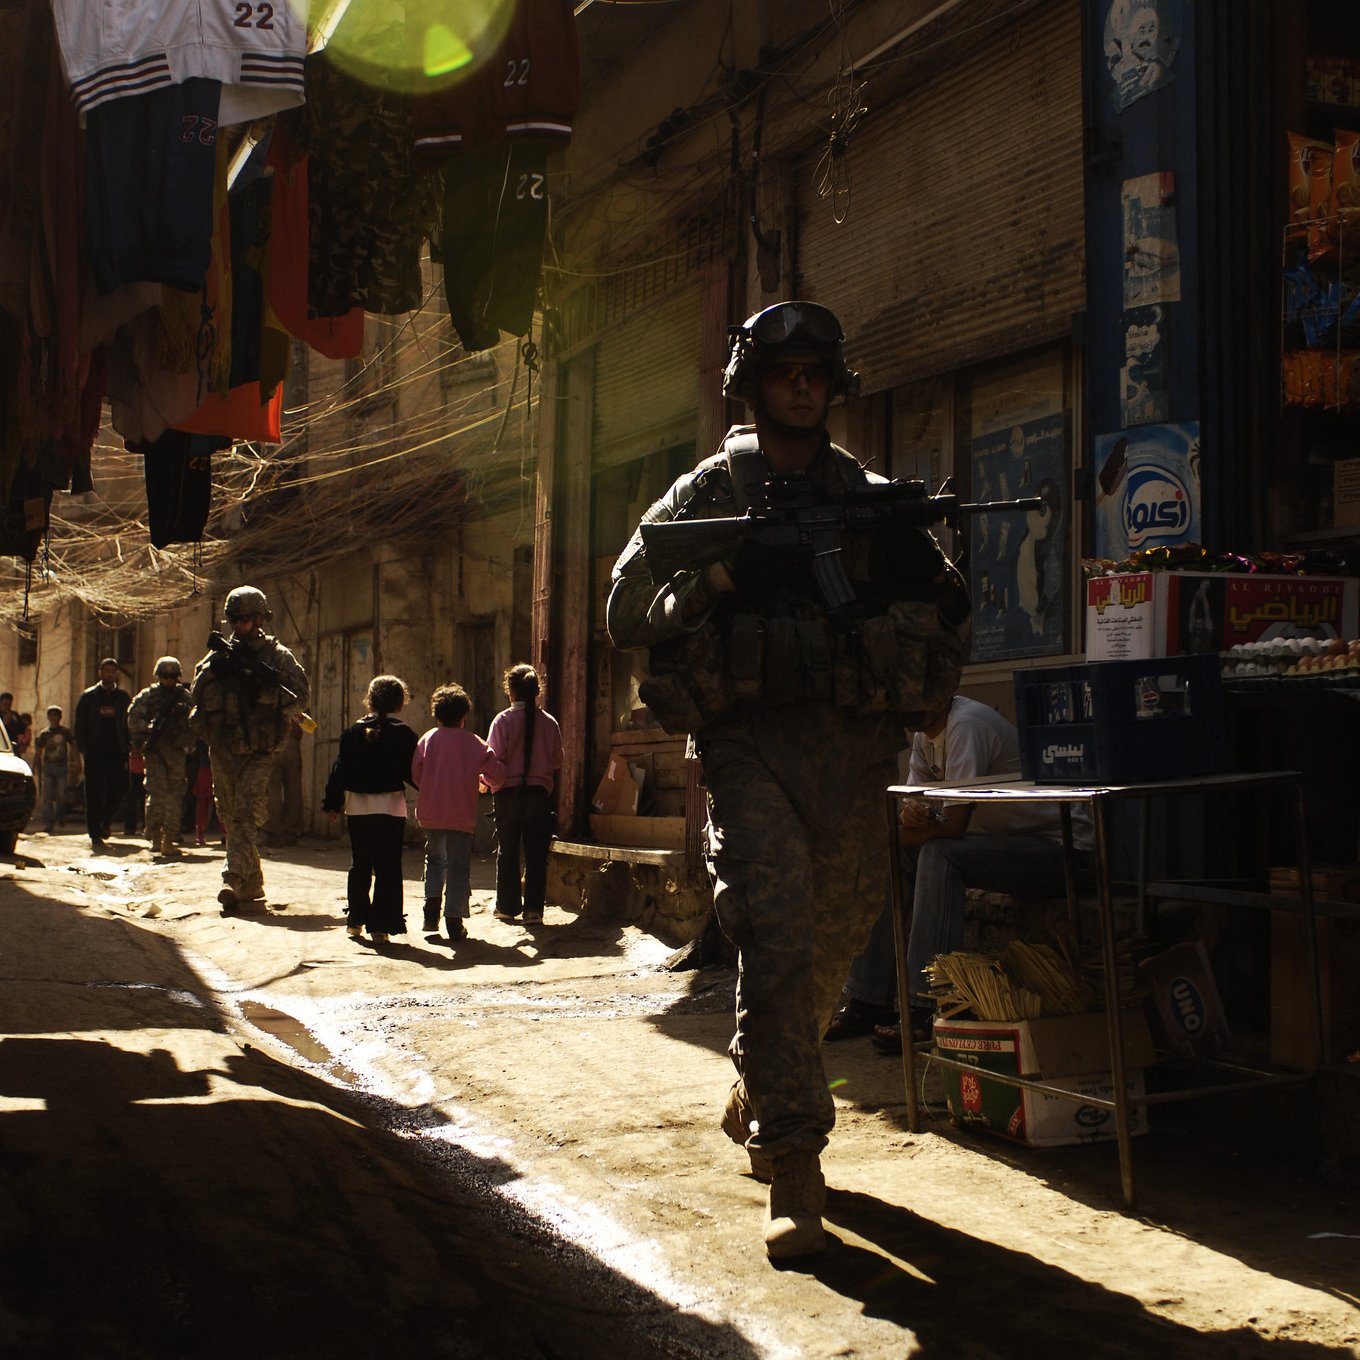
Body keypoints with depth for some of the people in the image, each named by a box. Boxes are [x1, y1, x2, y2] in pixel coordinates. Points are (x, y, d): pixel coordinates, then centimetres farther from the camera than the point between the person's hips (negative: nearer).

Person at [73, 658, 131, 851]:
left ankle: (106, 821, 20)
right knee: (94, 793, -1)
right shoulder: (89, 696, 7)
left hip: (116, 753, 1)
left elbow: (130, 725, 12)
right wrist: (82, 748, -4)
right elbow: (79, 724, 6)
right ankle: (95, 834, 3)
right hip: (95, 752, -1)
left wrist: (127, 750, 2)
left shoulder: (124, 698, 11)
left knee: (117, 788, -6)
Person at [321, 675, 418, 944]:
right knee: (387, 868, 0)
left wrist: (332, 802, 12)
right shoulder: (403, 735, -7)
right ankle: (380, 926, -4)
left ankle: (355, 920, 21)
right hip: (390, 807, -4)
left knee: (359, 866, 16)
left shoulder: (353, 732, 4)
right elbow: (412, 773, -8)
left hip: (357, 807, 4)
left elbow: (340, 770, 5)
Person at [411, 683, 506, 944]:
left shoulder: (427, 739, 3)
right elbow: (497, 773, -1)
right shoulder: (473, 743, 0)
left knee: (435, 858, 22)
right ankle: (454, 921, -2)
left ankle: (432, 902, 5)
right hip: (461, 815, -2)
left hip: (430, 813, 2)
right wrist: (482, 778, 20)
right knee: (459, 866, 3)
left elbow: (415, 775, 0)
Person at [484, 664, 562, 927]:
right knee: (536, 854, 3)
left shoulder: (503, 720, -7)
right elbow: (557, 762, 4)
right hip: (539, 794, 1)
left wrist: (488, 781, 10)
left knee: (507, 851, 10)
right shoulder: (549, 722, 0)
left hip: (508, 793, -1)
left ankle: (507, 906, 16)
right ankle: (533, 908, -2)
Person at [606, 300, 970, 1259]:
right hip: (752, 746, -3)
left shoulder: (871, 499, 14)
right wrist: (718, 579, -15)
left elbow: (947, 602, 19)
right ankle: (794, 1178, -12)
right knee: (778, 947, -15)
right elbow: (627, 611, 2)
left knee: (834, 948, 12)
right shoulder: (708, 493, 8)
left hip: (854, 748, 4)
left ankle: (757, 1098, 39)